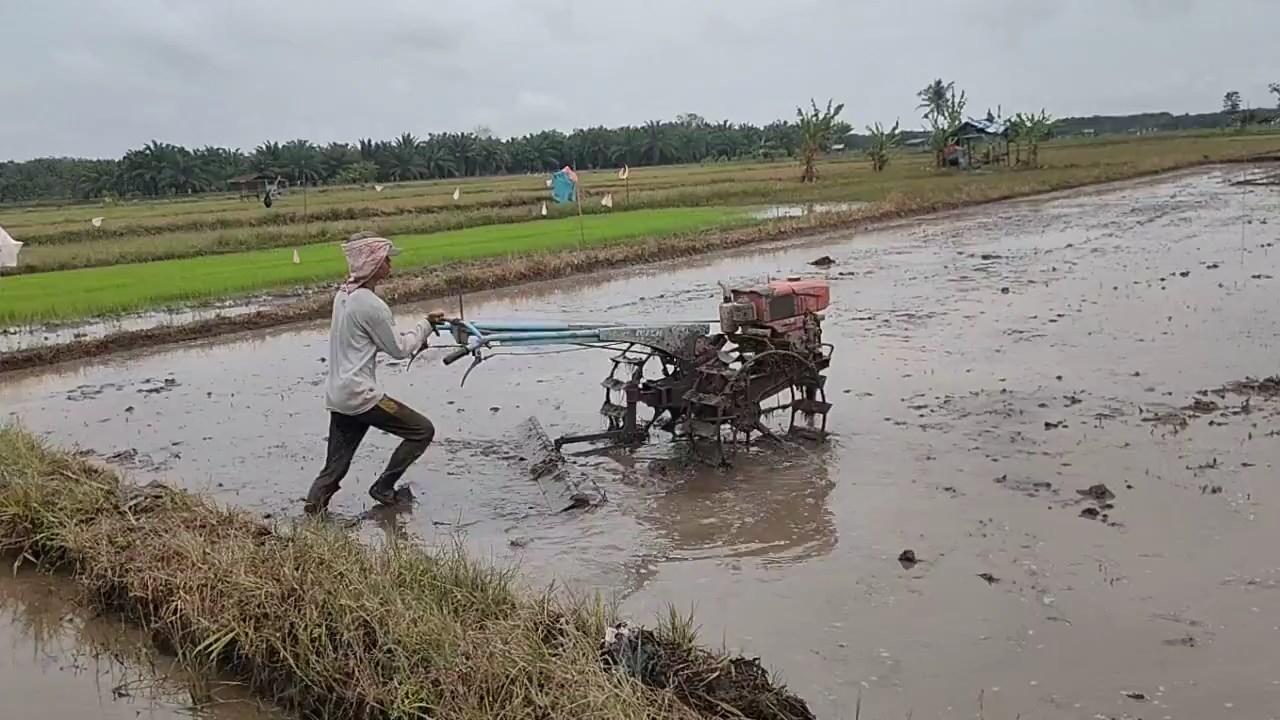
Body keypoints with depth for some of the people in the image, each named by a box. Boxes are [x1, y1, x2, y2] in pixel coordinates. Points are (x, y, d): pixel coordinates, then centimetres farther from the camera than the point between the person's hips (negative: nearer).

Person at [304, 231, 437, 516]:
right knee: (422, 430, 3)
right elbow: (398, 349, -8)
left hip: (337, 396, 9)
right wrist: (425, 326, 6)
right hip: (360, 395, -9)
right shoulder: (371, 304, -17)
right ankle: (384, 487, 9)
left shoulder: (343, 294, 10)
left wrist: (414, 341, 15)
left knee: (335, 468, 13)